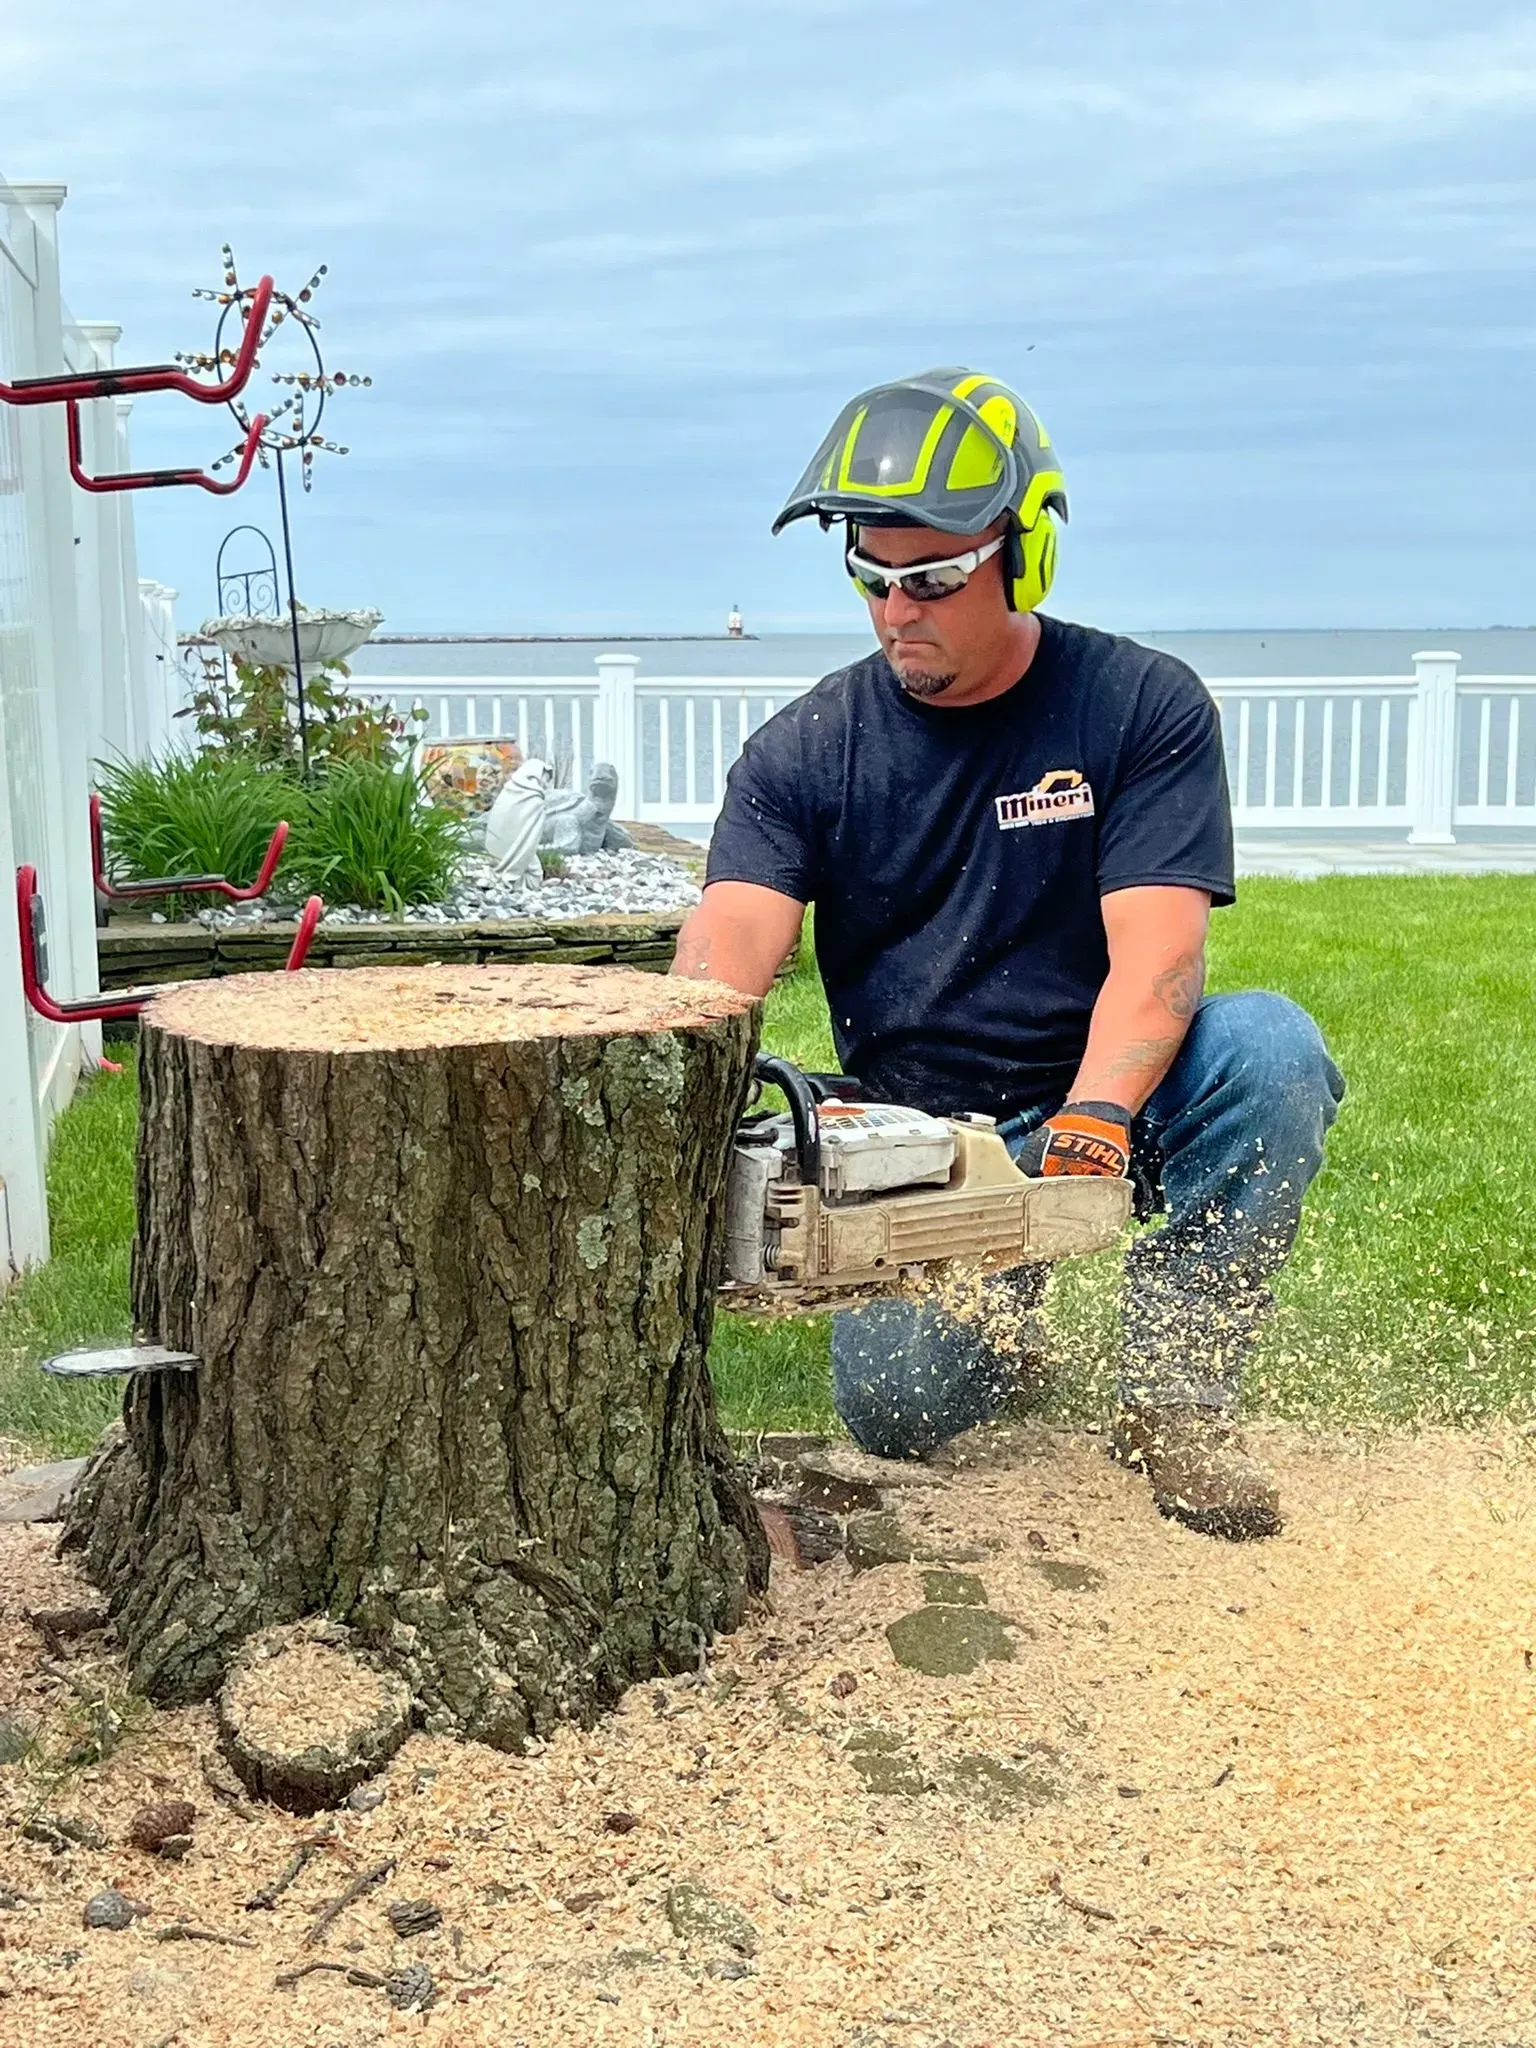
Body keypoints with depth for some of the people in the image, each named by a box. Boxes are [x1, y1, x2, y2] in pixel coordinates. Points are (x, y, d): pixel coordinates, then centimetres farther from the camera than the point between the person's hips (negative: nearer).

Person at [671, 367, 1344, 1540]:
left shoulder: (1146, 707, -9)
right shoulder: (804, 753, -5)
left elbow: (1155, 958, -20)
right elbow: (727, 954, -20)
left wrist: (1096, 1117, -39)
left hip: (1108, 1095, -1)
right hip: (918, 1136, 1)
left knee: (1270, 1045, -32)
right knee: (897, 1406, -20)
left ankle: (1178, 1392, -14)